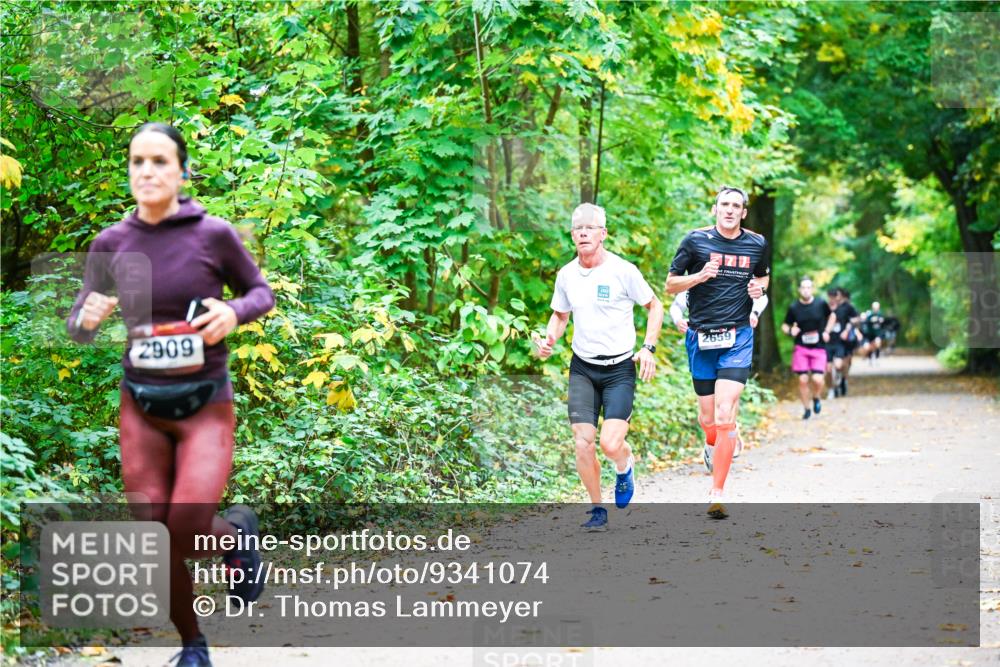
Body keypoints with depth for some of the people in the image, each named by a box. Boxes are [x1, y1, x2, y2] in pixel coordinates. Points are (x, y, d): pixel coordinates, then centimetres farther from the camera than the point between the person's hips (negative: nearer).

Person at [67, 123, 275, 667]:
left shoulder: (214, 234, -10)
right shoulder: (110, 244, -2)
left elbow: (261, 293, 5)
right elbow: (77, 328, 5)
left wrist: (234, 312, -17)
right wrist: (88, 317, -19)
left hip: (206, 407, -3)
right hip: (141, 407, 3)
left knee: (186, 535, -19)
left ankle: (237, 531, 18)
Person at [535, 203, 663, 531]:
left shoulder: (623, 270, -9)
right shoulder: (566, 275, 3)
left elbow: (654, 306, 3)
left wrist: (648, 348, -7)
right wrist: (549, 340, -1)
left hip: (620, 369, -3)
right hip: (582, 369, 3)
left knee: (610, 444, -16)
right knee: (583, 445, -6)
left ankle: (625, 467, 21)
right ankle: (597, 510, 14)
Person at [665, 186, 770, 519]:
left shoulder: (757, 244, 5)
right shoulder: (695, 240, -1)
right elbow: (670, 285, 4)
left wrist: (759, 287, 2)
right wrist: (699, 276, -14)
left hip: (737, 338, 0)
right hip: (701, 337, 1)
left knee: (725, 415, -15)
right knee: (707, 419, 7)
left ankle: (717, 493, -11)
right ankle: (713, 445, 46)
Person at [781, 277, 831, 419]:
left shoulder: (821, 304, -2)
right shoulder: (794, 307, -3)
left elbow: (831, 316, 16)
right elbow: (784, 325, 8)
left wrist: (827, 331, 3)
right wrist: (790, 331, -14)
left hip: (819, 348, 0)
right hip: (801, 348, 0)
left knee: (817, 379, -13)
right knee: (803, 380, -3)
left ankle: (816, 398, 20)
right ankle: (807, 408, 15)